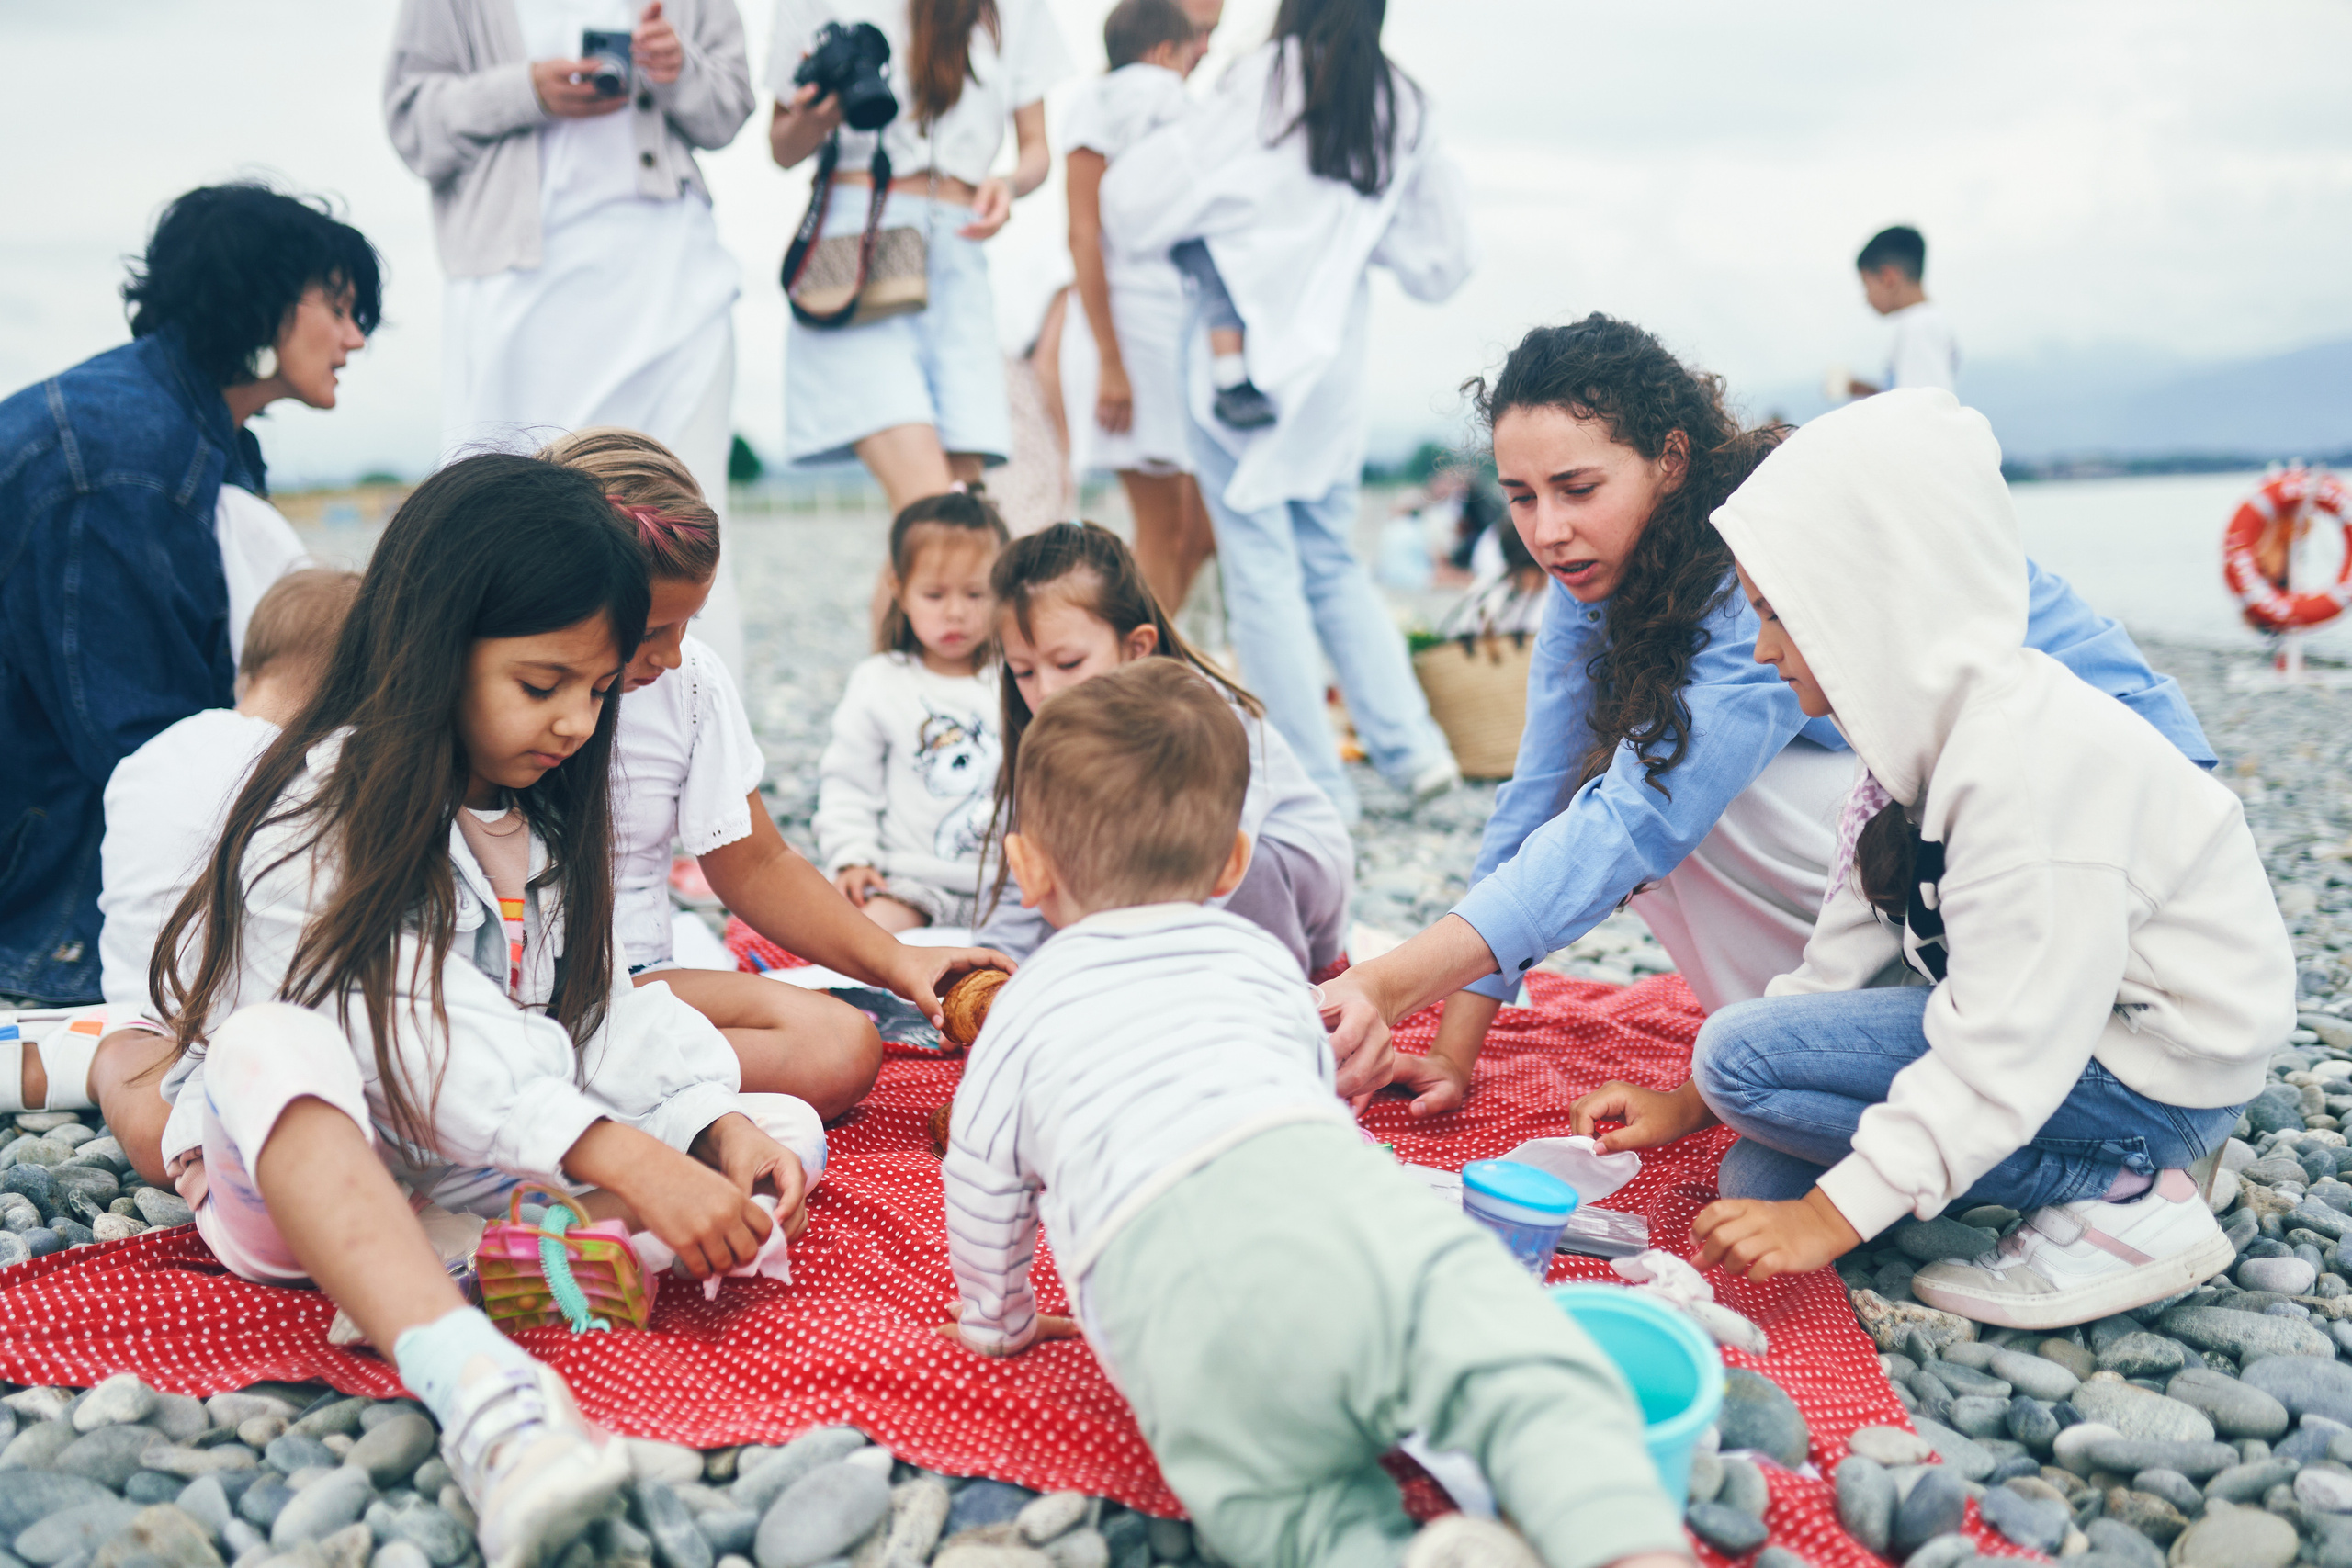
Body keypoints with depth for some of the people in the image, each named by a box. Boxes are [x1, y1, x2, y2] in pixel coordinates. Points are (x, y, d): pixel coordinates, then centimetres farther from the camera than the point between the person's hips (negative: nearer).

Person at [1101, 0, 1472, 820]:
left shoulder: (1263, 85, -7)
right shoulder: (1402, 109, 9)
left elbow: (1136, 200, -7)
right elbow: (1437, 262, 15)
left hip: (1241, 344, -5)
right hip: (1334, 354, 6)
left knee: (1262, 567, 0)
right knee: (1330, 560, 17)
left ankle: (1315, 782, 1)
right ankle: (1411, 745, 10)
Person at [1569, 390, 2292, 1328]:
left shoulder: (2030, 757, -27)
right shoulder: (1933, 724, 4)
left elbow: (2006, 1047, -28)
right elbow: (1852, 942, 7)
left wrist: (1831, 1215, -24)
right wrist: (1689, 1103, 5)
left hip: (2151, 1067, -10)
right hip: (2045, 1028, 10)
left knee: (1749, 1053, -19)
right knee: (1757, 1182, 1)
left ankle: (2121, 1199, -10)